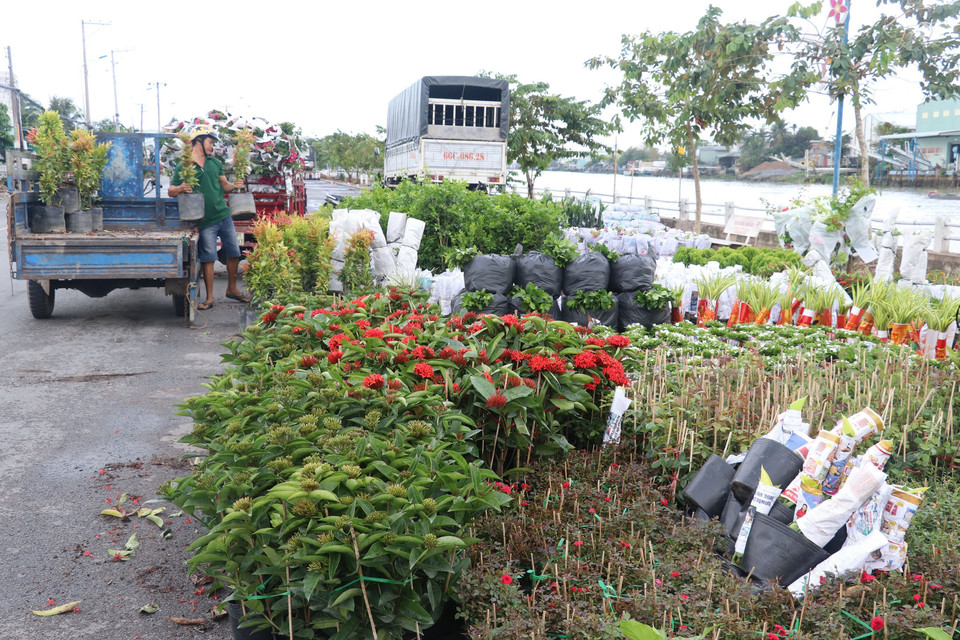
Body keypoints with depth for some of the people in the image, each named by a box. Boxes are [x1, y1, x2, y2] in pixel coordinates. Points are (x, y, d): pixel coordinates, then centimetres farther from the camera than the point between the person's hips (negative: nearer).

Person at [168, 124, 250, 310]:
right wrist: (180, 188, -21)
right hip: (205, 221, -5)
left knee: (234, 253, 9)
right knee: (208, 258, -1)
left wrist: (234, 185, -4)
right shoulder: (183, 167, -4)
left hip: (224, 216, 5)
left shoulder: (215, 163, 11)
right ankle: (209, 298, 8)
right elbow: (170, 191, 1)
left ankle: (232, 288, 27)